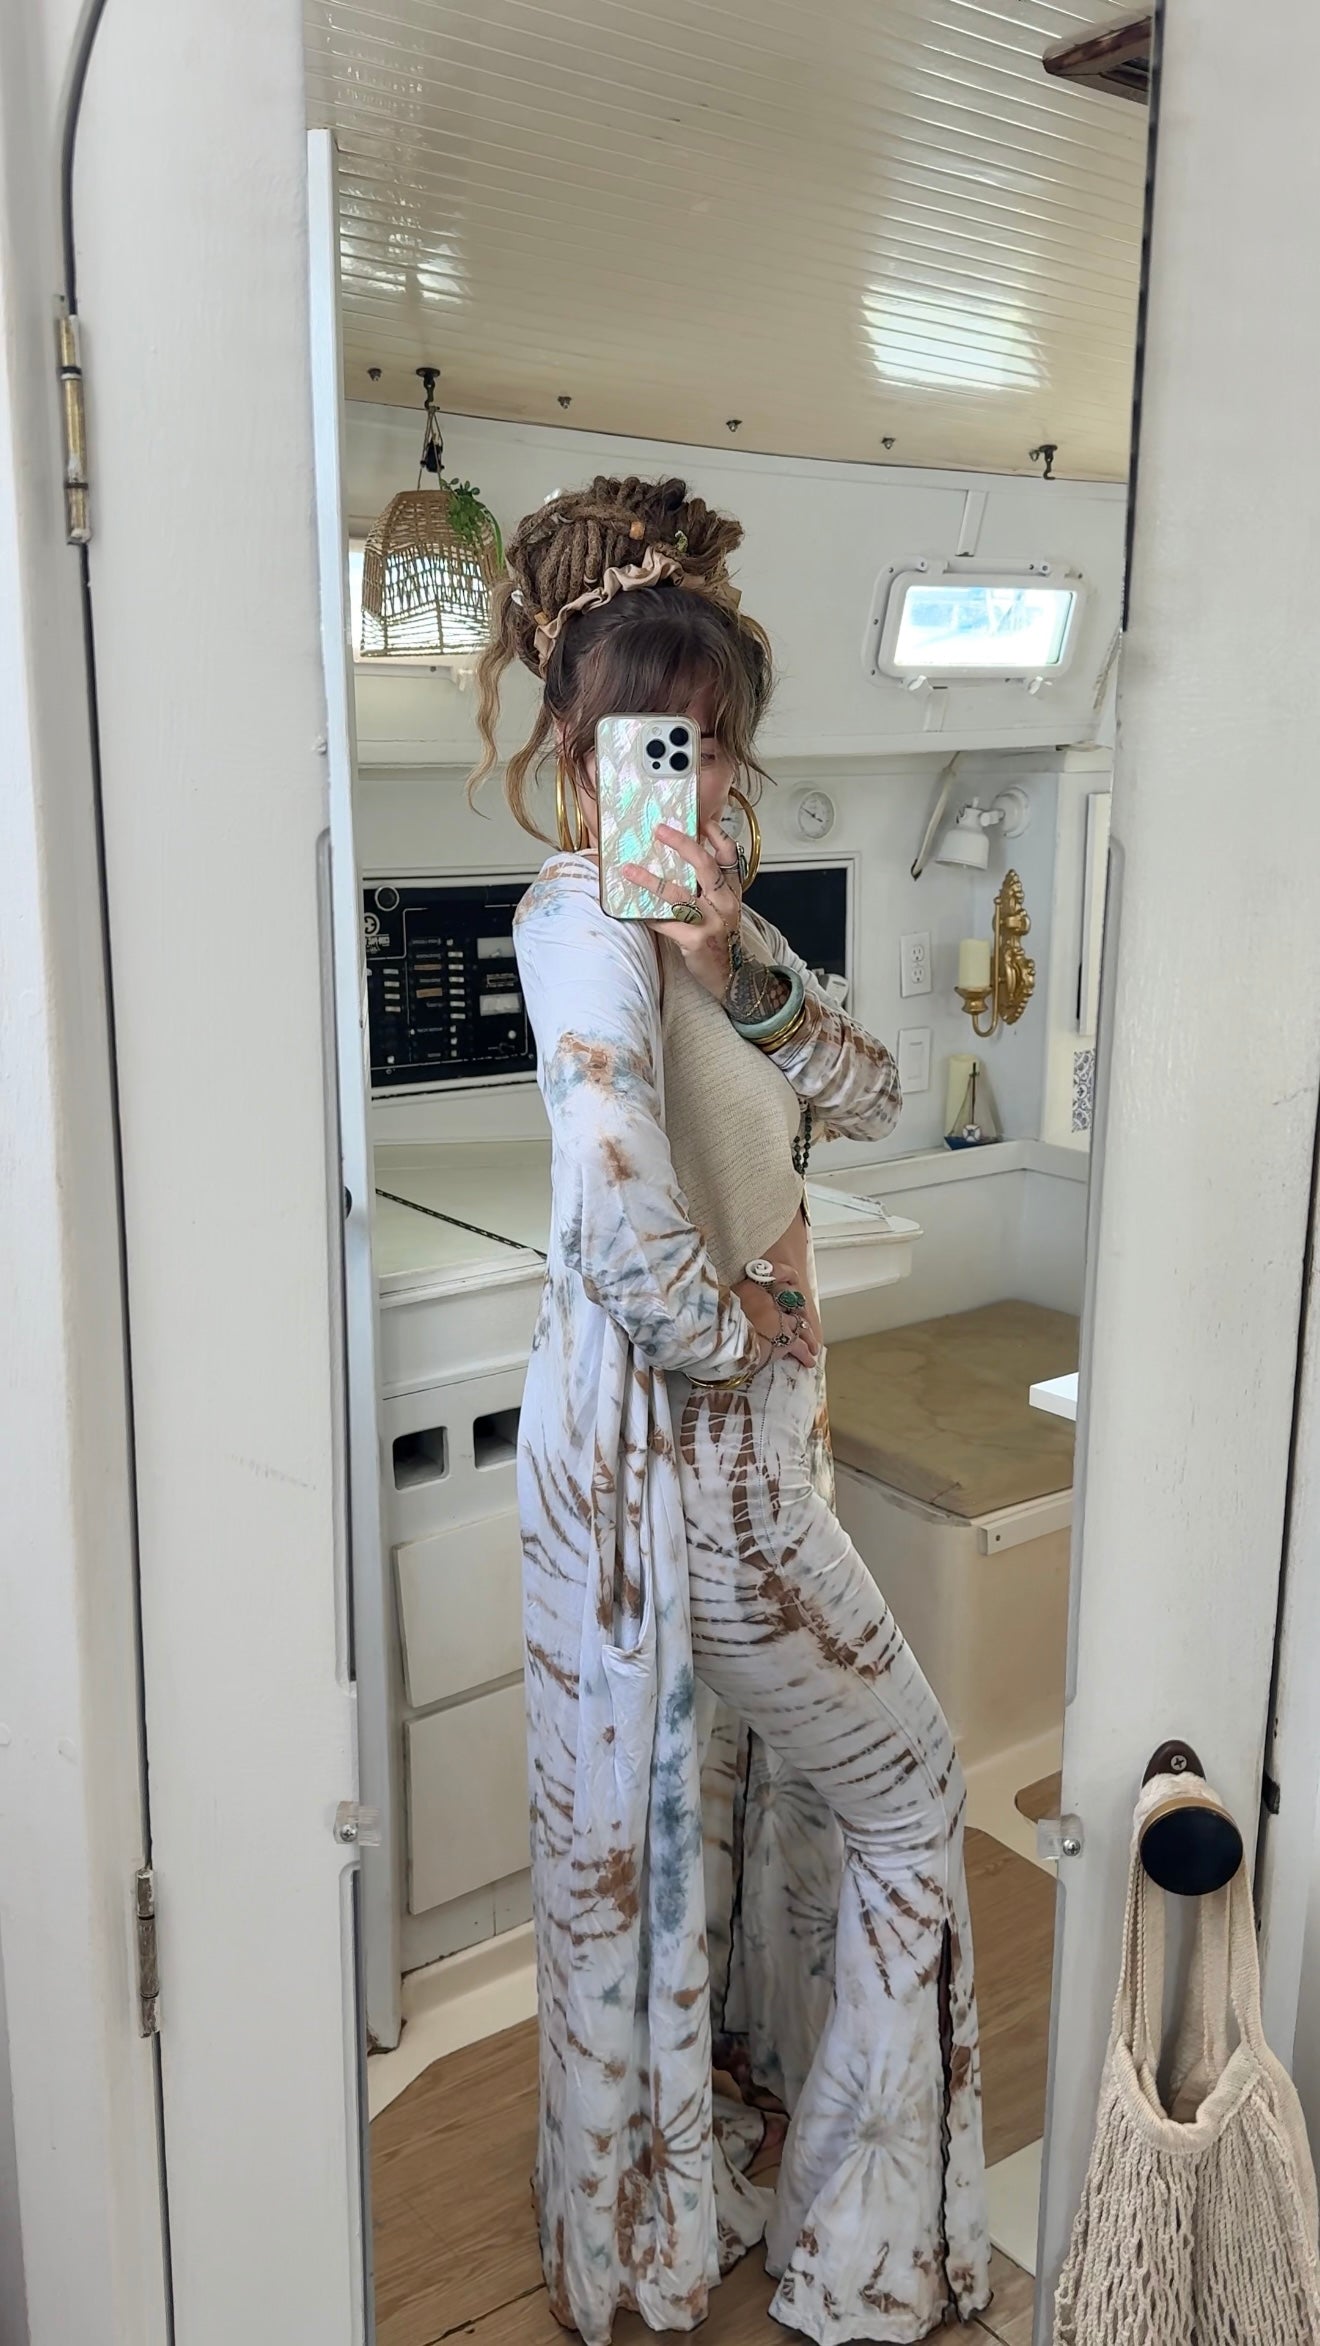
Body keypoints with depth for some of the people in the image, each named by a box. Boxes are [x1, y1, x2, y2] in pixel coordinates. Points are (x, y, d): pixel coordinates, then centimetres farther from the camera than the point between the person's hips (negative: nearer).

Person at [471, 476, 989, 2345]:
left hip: (718, 1438, 8)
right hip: (673, 1446, -8)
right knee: (904, 1790, 10)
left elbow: (865, 1099, 2)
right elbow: (627, 1227, -36)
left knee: (738, 1790, 24)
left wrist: (745, 973, -15)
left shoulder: (697, 904, 8)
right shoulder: (586, 922, -22)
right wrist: (735, 1335, -17)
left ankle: (723, 2121, 49)